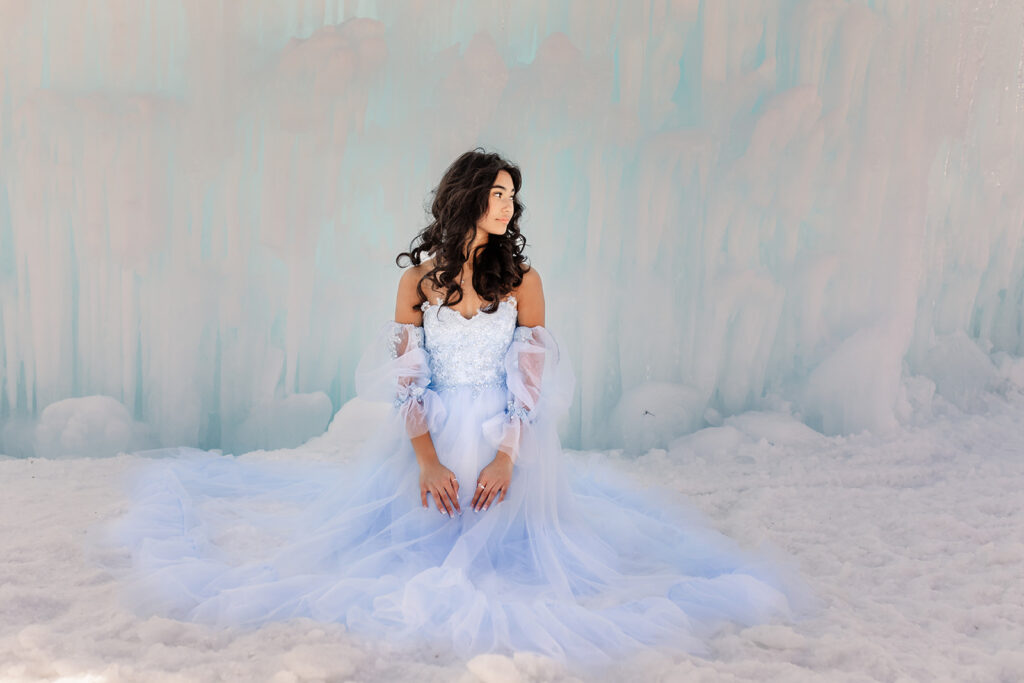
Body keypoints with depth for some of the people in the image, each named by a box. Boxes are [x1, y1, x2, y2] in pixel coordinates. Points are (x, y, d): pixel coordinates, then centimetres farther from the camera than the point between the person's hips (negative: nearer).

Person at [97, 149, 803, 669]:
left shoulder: (522, 278, -1)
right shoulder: (420, 276, 0)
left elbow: (531, 379, -5)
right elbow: (405, 377, -4)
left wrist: (506, 458, -17)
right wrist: (427, 459, -16)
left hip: (505, 438, 0)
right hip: (431, 436, 1)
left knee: (506, 548, -10)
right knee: (412, 540, -1)